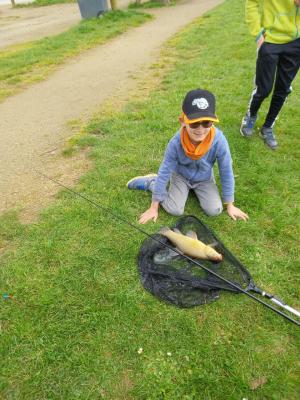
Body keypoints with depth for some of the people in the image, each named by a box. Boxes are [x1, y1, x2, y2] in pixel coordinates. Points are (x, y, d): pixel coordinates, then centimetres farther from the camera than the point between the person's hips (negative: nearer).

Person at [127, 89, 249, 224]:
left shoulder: (219, 141, -32)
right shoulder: (176, 142, -33)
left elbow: (226, 172, -17)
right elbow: (164, 171, -22)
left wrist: (230, 205, -6)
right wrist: (154, 207, -15)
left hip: (204, 179, 2)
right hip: (181, 175, -2)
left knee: (215, 210, -10)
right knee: (175, 210, -14)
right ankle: (150, 182, 9)